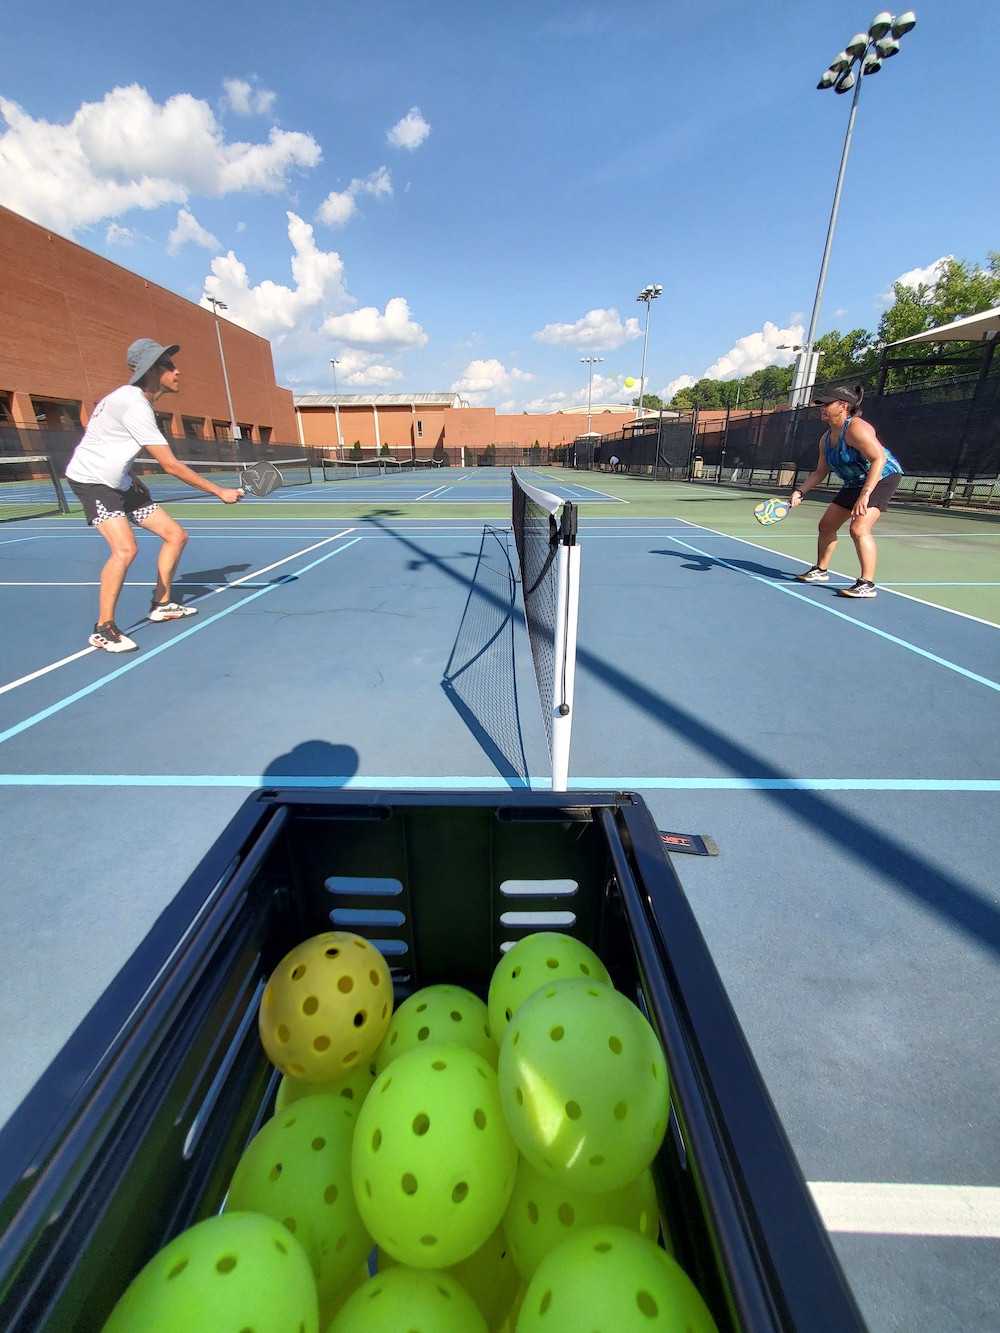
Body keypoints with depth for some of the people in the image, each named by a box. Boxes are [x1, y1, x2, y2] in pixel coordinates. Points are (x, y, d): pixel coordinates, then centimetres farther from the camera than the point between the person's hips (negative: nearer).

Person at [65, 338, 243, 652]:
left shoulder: (134, 397, 7)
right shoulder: (134, 405, -24)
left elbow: (107, 438, 19)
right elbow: (171, 465, -28)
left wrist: (128, 476, 14)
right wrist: (220, 492, -25)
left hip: (119, 483, 10)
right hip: (90, 480, -10)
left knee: (176, 535, 6)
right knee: (125, 548, -29)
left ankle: (161, 604, 20)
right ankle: (103, 629, -16)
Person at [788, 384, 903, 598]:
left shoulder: (855, 428, -23)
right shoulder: (826, 438, 4)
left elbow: (879, 459, -30)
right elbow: (820, 472, 13)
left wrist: (864, 495, -38)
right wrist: (800, 491, 0)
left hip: (881, 478, -10)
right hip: (854, 484, 10)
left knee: (859, 528, -24)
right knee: (826, 525, 12)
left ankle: (867, 584, -19)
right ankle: (820, 571, 29)